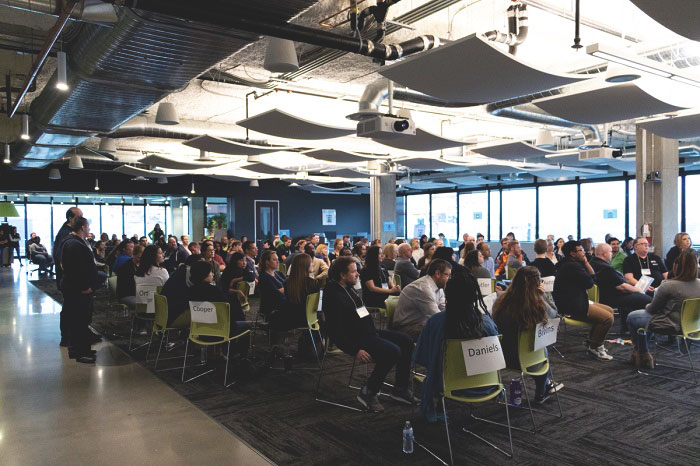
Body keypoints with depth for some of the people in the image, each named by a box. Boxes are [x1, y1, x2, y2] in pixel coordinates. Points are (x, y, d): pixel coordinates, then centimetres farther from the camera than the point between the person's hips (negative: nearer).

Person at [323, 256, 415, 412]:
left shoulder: (349, 288, 13)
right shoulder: (334, 297, -18)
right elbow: (335, 331, -22)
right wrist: (356, 350, -25)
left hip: (368, 332, 10)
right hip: (355, 338, -10)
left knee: (406, 341, 3)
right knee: (393, 351, -26)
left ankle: (400, 389, 9)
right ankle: (368, 393, -13)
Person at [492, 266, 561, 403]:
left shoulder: (502, 301, -15)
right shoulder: (539, 305, -22)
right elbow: (554, 314, 2)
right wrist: (542, 294, 4)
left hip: (504, 358, 3)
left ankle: (546, 386, 53)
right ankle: (540, 395, 51)